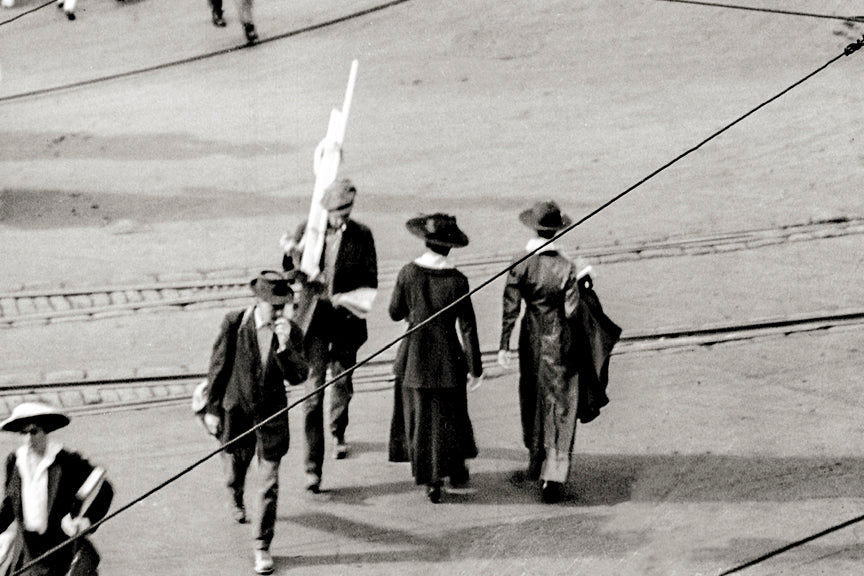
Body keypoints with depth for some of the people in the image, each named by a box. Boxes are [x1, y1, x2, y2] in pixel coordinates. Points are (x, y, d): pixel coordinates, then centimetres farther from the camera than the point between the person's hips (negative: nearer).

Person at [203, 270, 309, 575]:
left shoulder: (292, 332, -12)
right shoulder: (234, 324, -15)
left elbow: (298, 376, -18)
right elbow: (218, 367, -6)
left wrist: (284, 344, -33)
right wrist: (212, 409, -2)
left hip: (272, 415, 0)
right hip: (236, 412, 0)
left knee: (269, 483, -3)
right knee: (235, 469, 21)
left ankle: (262, 547, 7)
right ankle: (236, 500, 57)